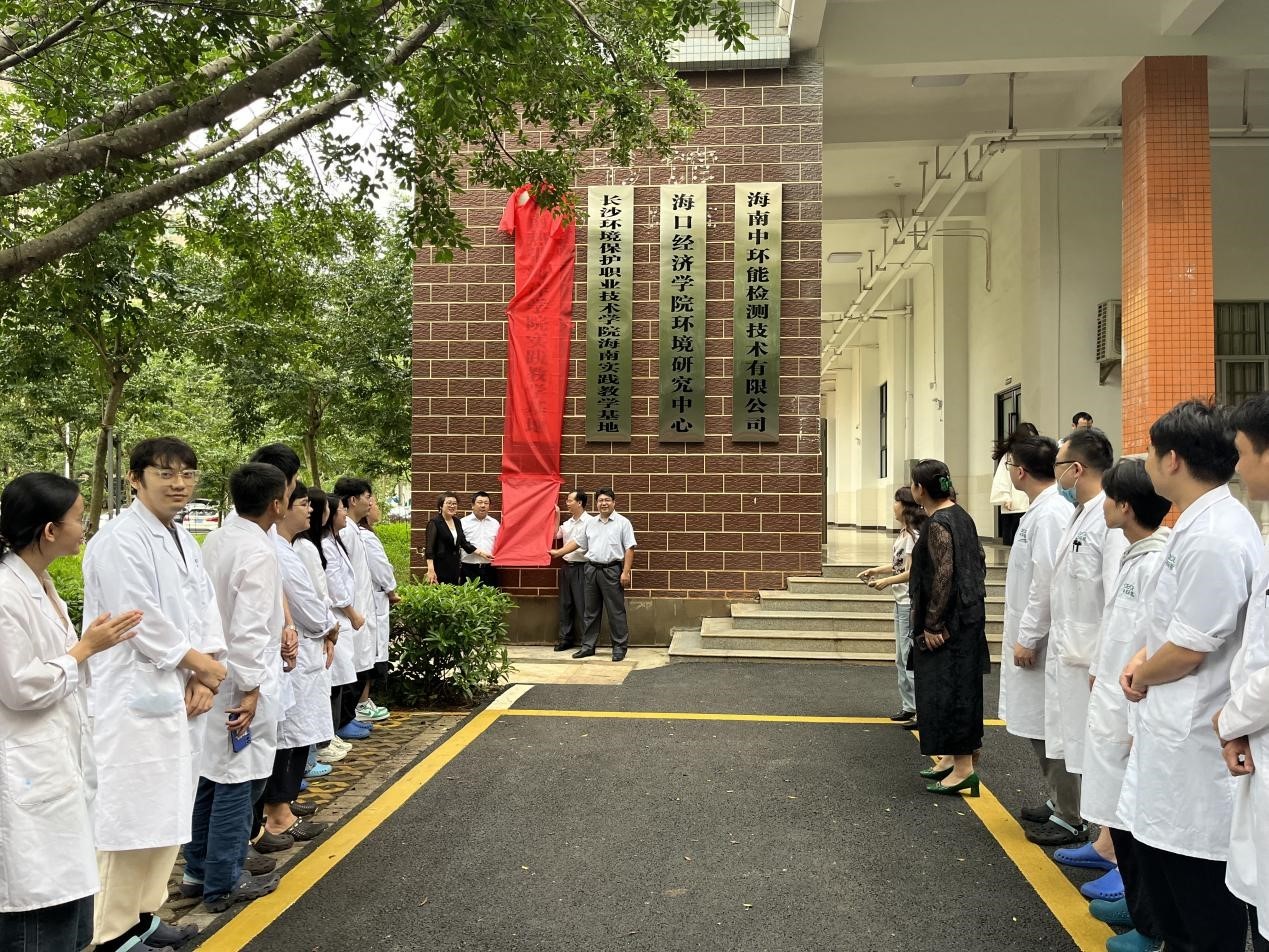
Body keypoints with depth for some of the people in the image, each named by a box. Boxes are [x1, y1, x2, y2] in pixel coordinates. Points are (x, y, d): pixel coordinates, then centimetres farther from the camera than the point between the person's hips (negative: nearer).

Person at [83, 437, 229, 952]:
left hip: (180, 697, 9)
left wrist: (203, 676, -3)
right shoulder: (119, 541, -15)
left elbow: (205, 611, 11)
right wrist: (205, 665, -8)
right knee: (130, 819, -1)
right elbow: (143, 624, -19)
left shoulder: (184, 539, 12)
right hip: (135, 700, -9)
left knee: (167, 813, 16)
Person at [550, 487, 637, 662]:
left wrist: (626, 572, -12)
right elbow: (577, 542, 20)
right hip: (592, 569, 5)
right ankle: (588, 646, 17)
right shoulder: (589, 524, 13)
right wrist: (558, 552, 14)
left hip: (612, 570, -5)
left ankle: (620, 647, 6)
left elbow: (629, 549, -6)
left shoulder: (623, 523, -2)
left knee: (616, 611, -2)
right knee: (591, 610, 10)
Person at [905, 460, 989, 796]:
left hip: (948, 623, -10)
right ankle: (952, 757, 27)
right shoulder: (961, 516, 10)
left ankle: (964, 767, 2)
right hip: (968, 614, 10)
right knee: (957, 689, 16)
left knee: (947, 691, -3)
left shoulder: (938, 525, -19)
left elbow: (943, 576, -23)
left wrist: (932, 624, -19)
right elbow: (979, 560, 16)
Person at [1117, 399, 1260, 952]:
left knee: (1199, 886, 4)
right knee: (1159, 865, 22)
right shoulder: (1201, 522, 10)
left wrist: (1142, 677, -3)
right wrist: (1143, 658, 5)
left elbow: (1187, 650, -21)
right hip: (1171, 730, 10)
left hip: (1194, 740, -10)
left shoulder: (1213, 538, -23)